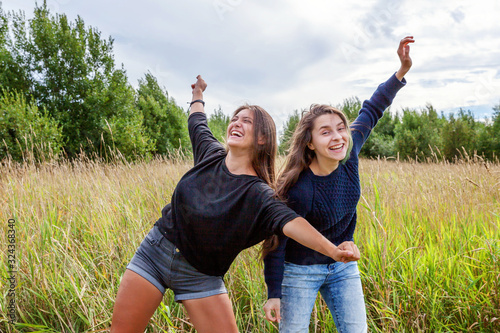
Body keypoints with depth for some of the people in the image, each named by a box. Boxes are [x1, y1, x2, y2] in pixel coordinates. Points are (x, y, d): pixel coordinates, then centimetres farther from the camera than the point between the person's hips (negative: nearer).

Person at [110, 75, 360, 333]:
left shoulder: (258, 194, -17)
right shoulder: (212, 153, -3)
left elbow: (289, 221, -35)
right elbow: (197, 122, 19)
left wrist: (333, 251, -50)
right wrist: (198, 93, 37)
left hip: (200, 277, -3)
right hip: (154, 253, 3)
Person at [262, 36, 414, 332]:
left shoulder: (349, 154, -15)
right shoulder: (297, 190, -30)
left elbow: (371, 112, 0)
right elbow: (276, 240, -19)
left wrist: (402, 71, -7)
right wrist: (274, 294, -16)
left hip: (343, 265, 5)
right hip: (301, 271, -5)